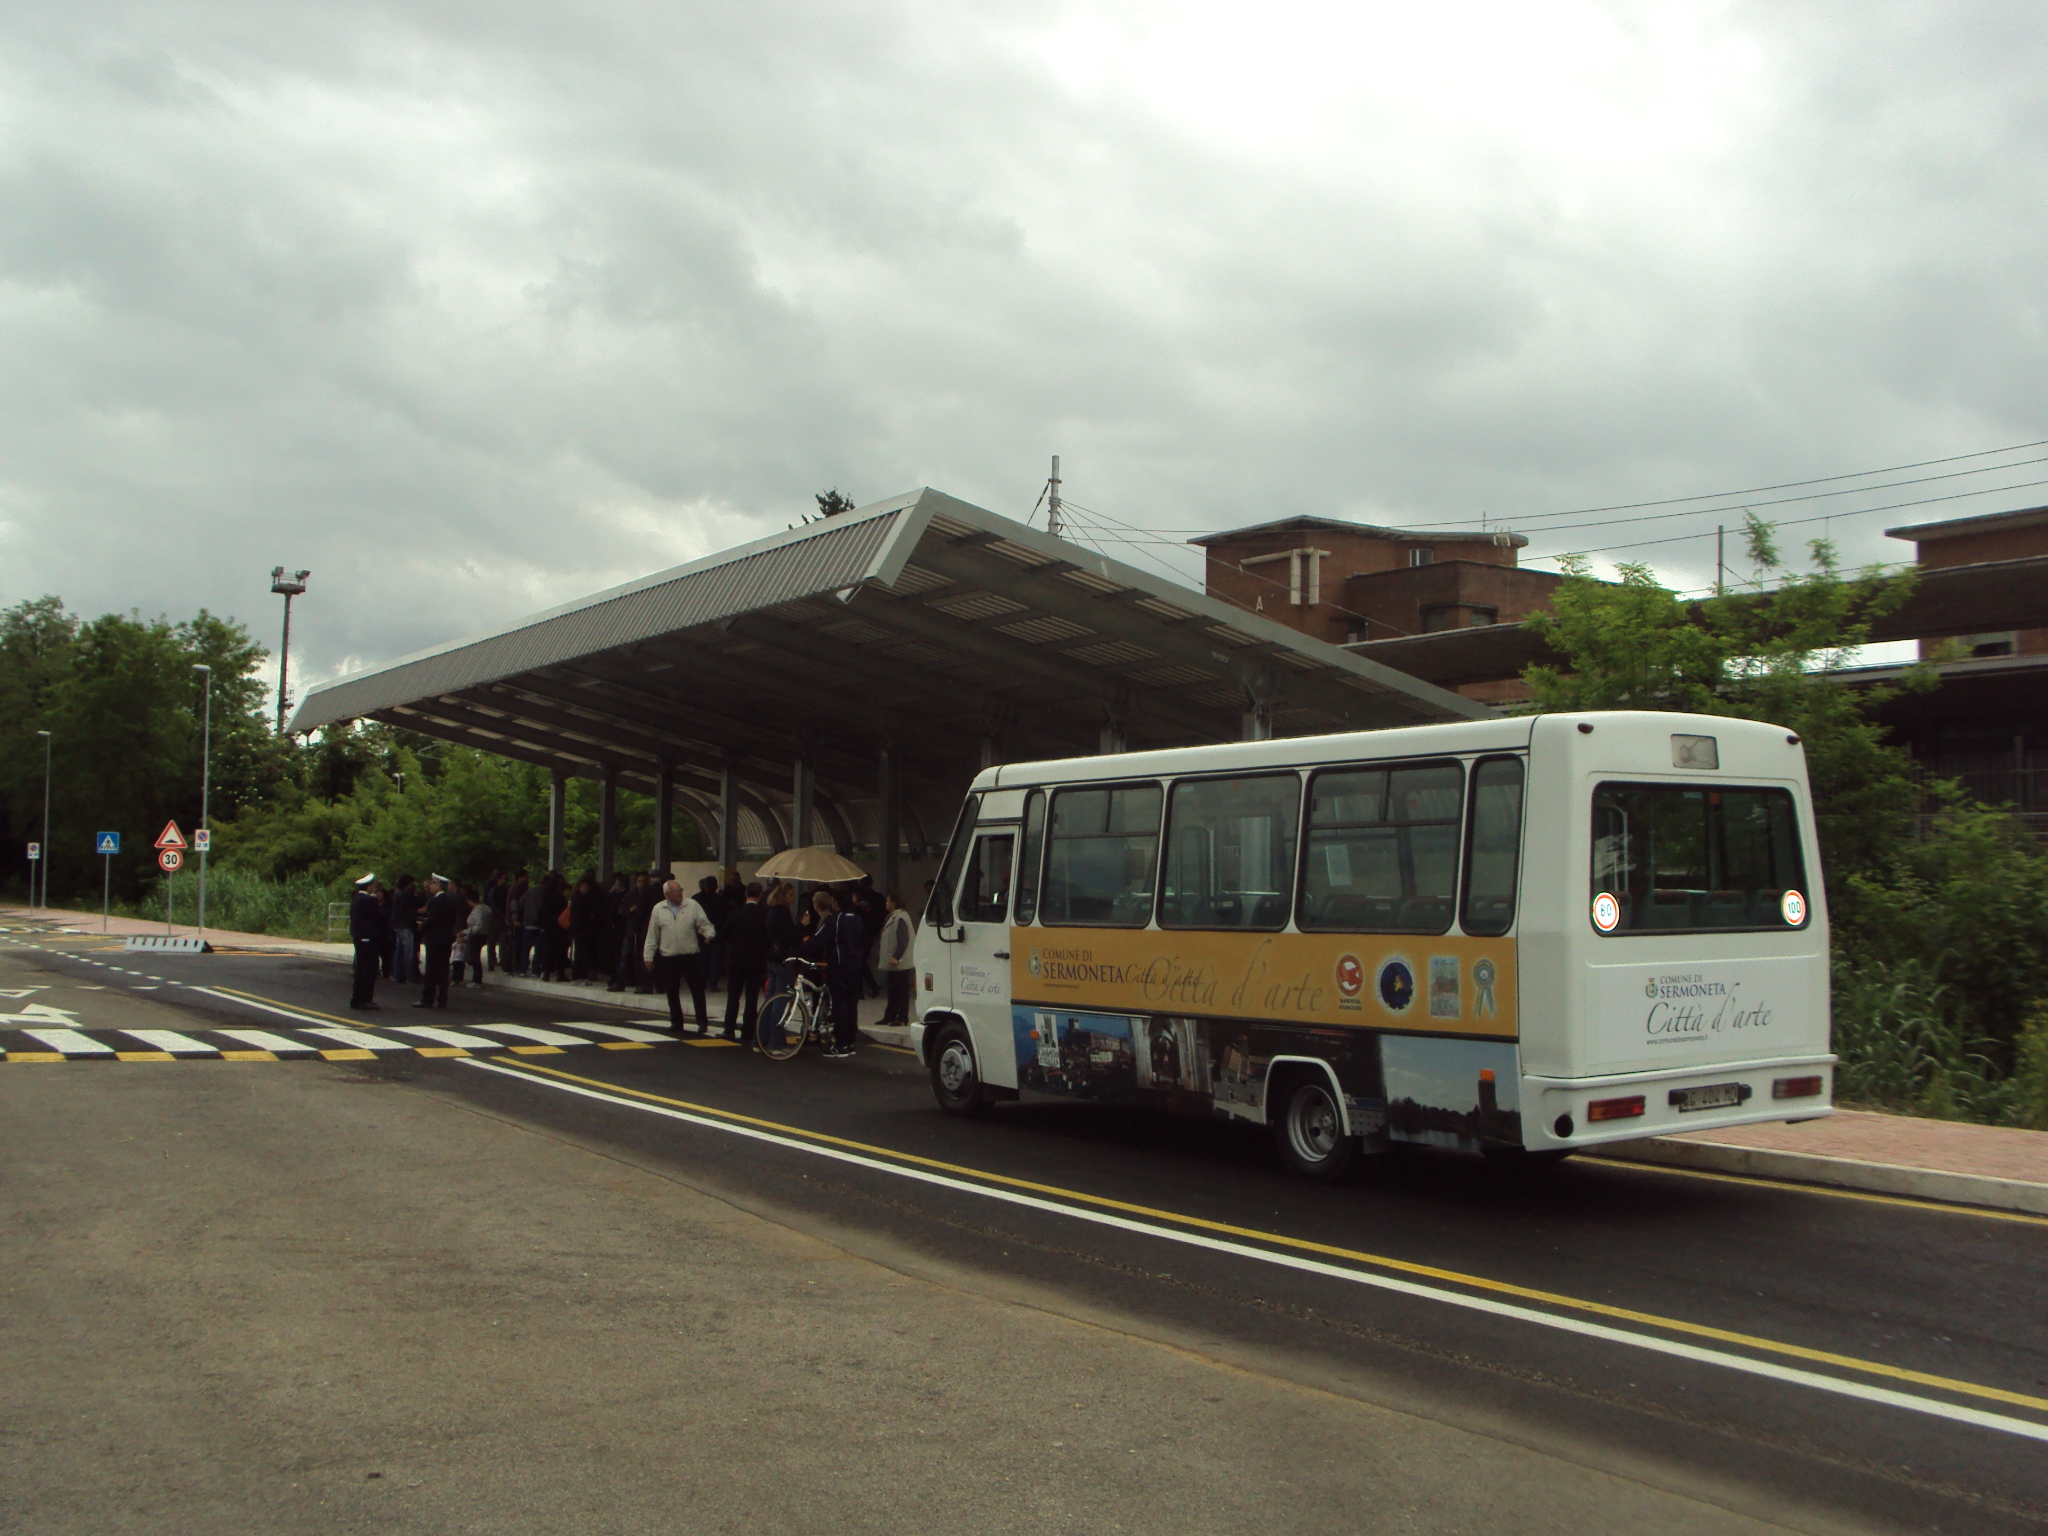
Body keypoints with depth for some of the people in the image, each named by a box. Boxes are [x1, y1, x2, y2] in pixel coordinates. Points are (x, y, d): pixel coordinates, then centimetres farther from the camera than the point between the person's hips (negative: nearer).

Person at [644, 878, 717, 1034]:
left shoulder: (692, 905, 1)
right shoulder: (659, 910, 4)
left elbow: (704, 924, 1)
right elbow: (652, 935, 8)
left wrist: (709, 934, -20)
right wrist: (648, 956, 7)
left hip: (691, 956, -1)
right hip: (669, 957, 2)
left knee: (697, 990, -1)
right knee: (672, 992, 7)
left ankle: (702, 1022, 7)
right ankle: (676, 1023, 19)